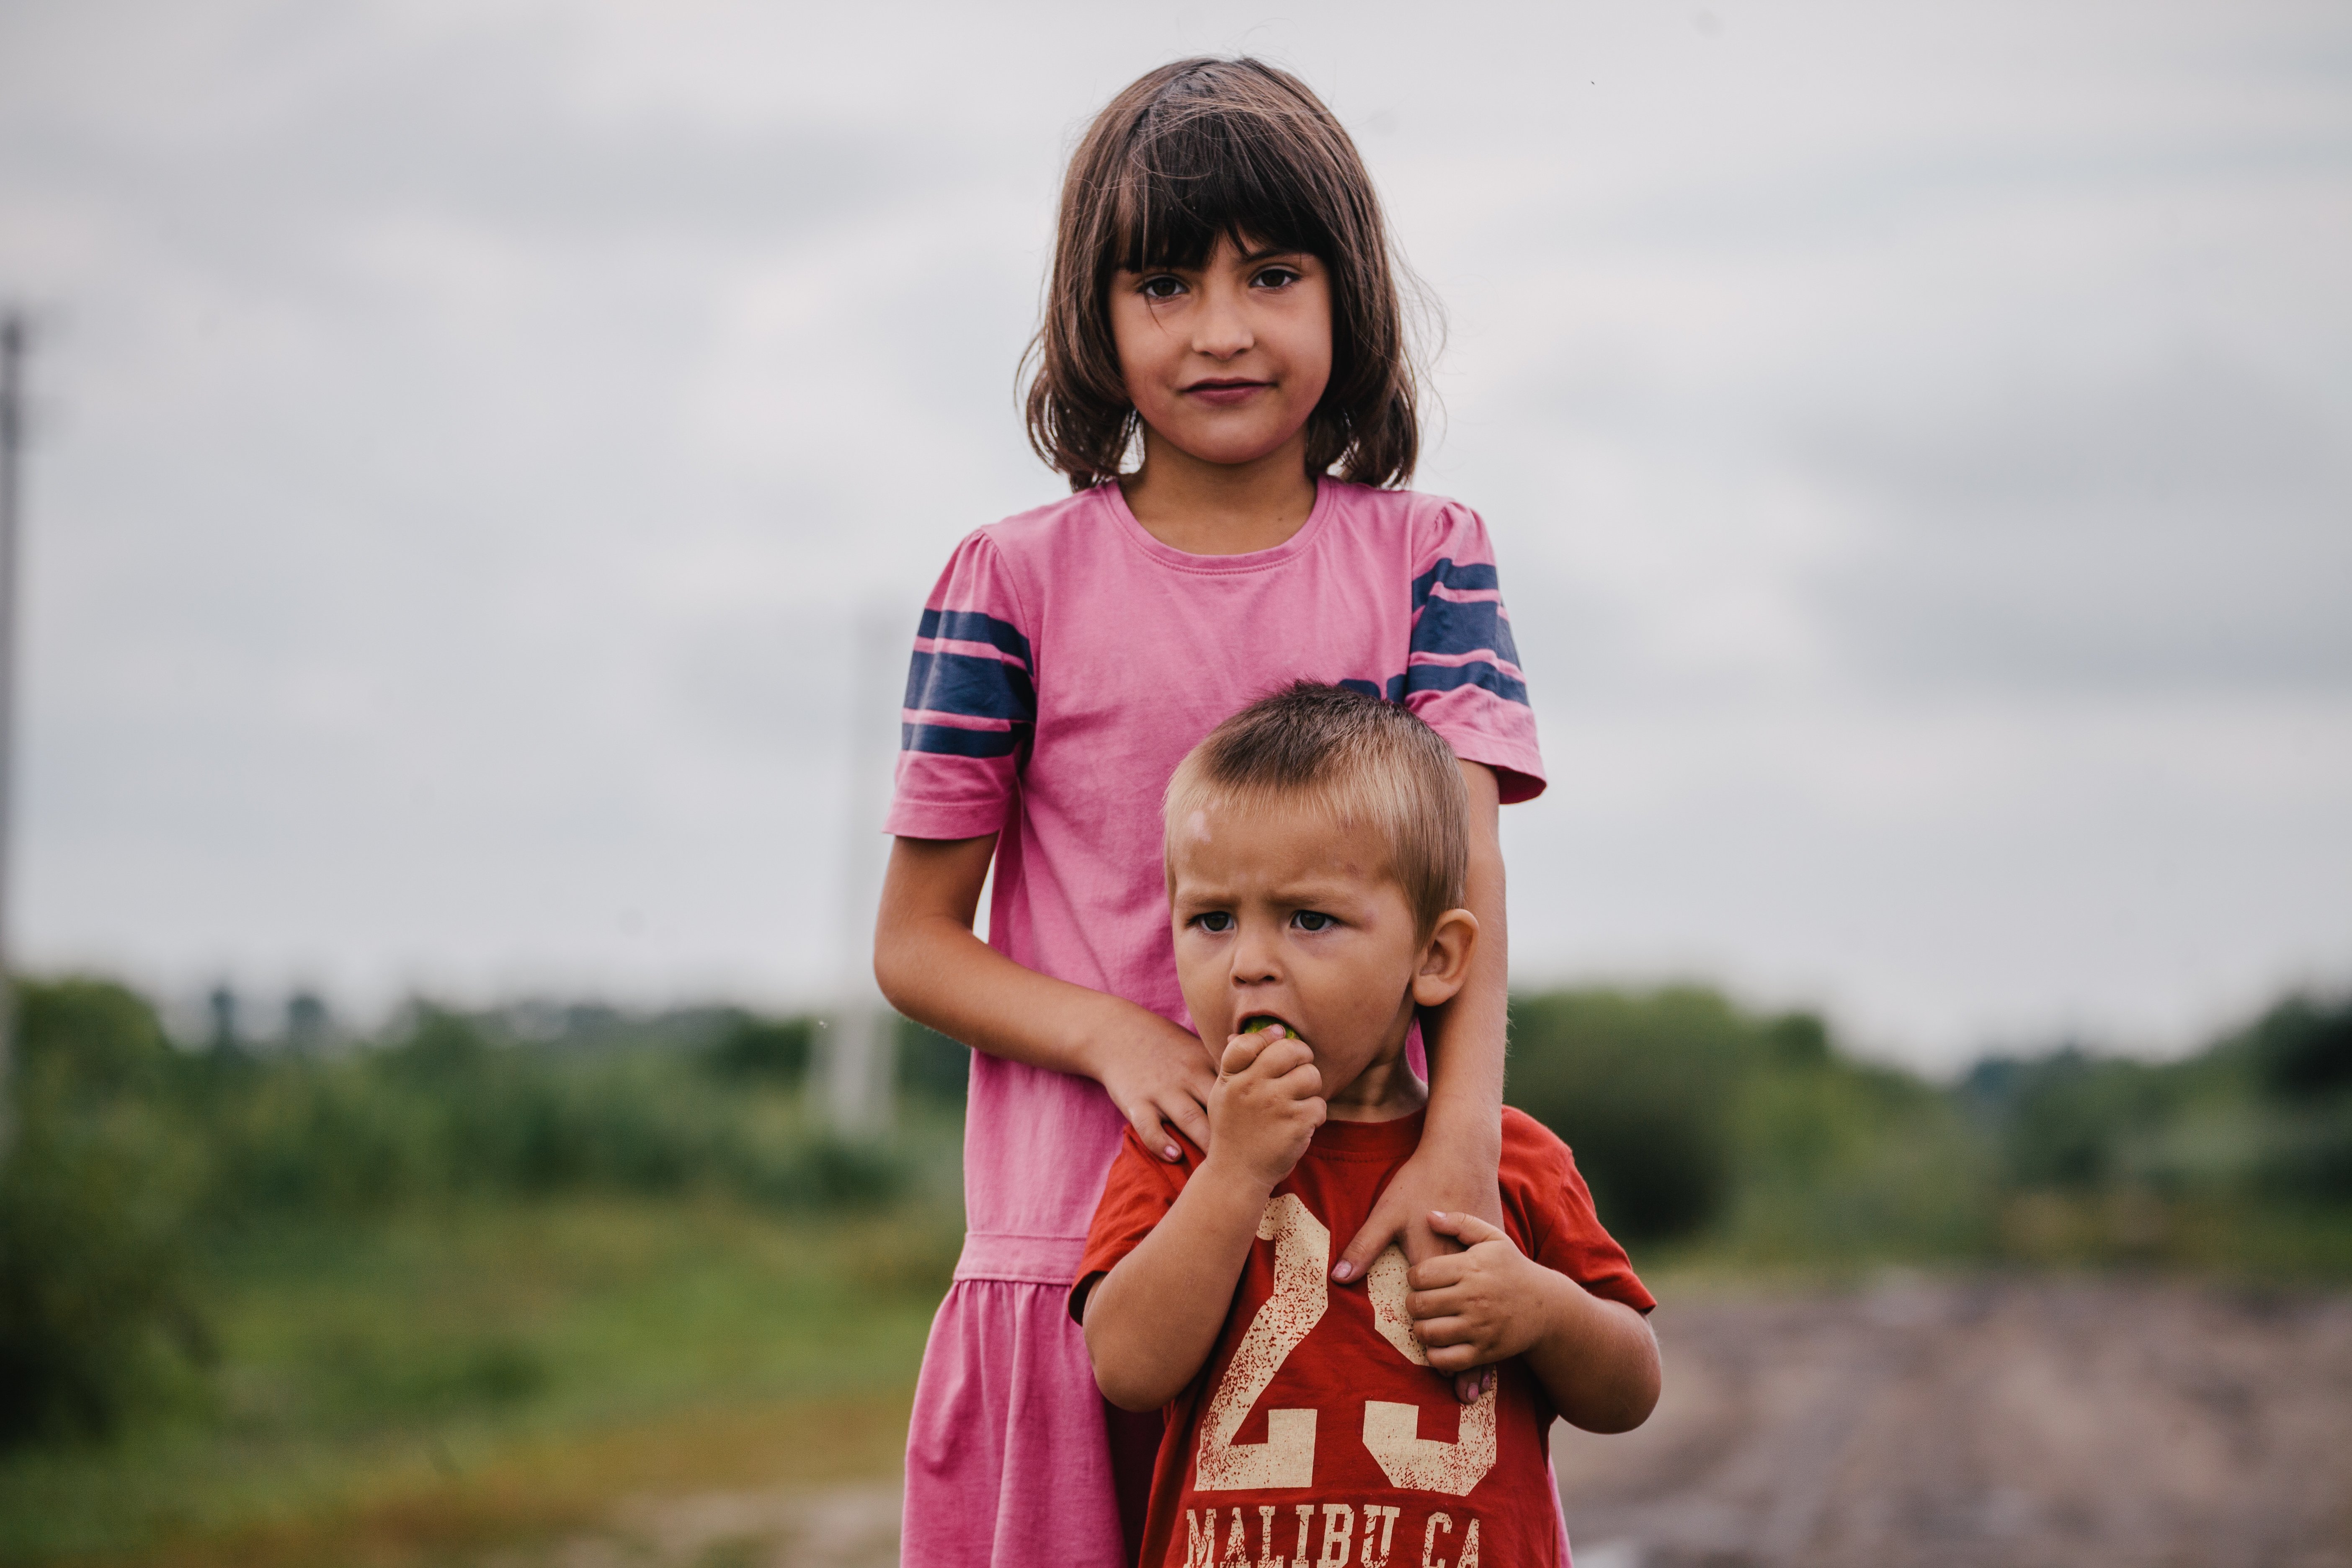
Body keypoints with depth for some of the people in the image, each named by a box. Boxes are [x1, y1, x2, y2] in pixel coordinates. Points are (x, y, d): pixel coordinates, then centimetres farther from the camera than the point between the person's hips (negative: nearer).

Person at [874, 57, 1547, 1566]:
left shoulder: (1422, 555, 5)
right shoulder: (1019, 580, 2)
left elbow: (1462, 857, -7)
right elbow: (915, 943, 5)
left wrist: (1462, 1134, -24)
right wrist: (1115, 1036, -14)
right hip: (1075, 1236, -1)